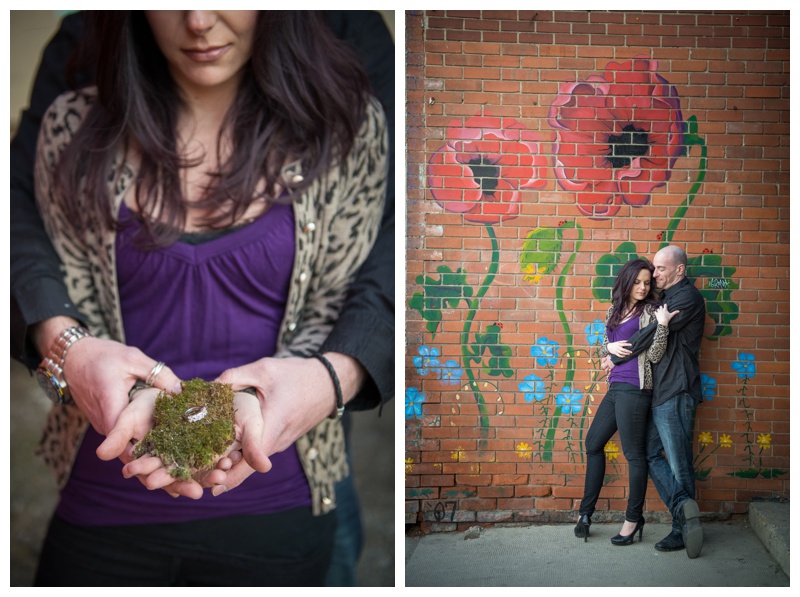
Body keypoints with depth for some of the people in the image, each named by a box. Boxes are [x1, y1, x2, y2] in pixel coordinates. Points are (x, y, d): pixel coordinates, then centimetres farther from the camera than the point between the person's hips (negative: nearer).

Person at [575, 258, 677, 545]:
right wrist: (610, 347, -1)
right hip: (615, 387, 8)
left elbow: (654, 355, -11)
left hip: (634, 389, -8)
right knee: (593, 444, 13)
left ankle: (633, 519, 9)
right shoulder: (613, 311, 14)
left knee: (633, 453, -2)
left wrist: (662, 325, -24)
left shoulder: (650, 311, -4)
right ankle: (586, 512, 24)